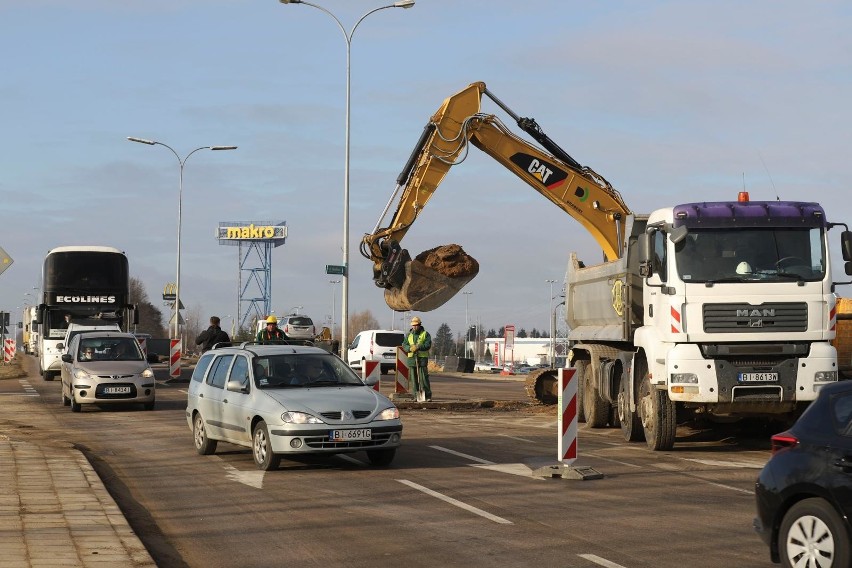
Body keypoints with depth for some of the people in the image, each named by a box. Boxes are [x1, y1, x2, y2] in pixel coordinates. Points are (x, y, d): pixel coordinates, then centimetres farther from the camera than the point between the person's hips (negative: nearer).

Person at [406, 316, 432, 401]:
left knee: (424, 378, -9)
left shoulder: (425, 334, 3)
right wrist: (410, 348, -15)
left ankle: (428, 396, -5)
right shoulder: (409, 334, 15)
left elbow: (428, 345, -8)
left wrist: (418, 347, -23)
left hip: (422, 359, -4)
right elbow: (404, 345, 7)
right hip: (412, 358, 4)